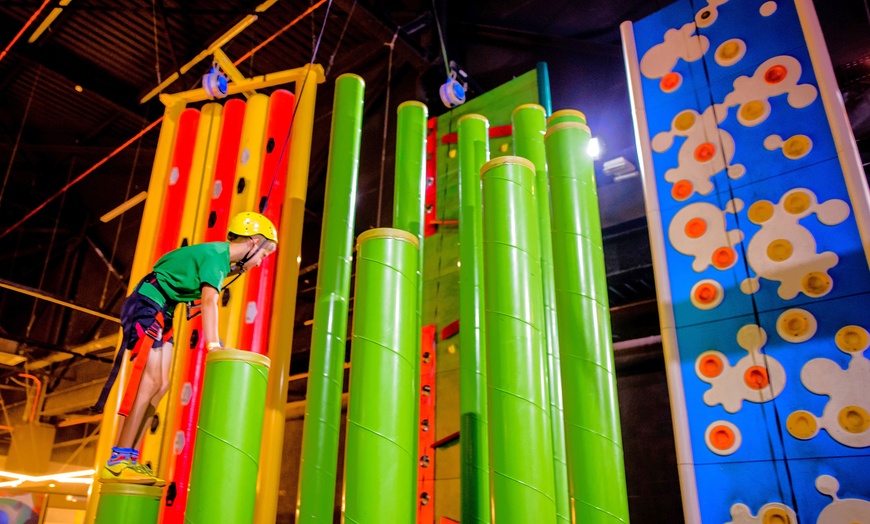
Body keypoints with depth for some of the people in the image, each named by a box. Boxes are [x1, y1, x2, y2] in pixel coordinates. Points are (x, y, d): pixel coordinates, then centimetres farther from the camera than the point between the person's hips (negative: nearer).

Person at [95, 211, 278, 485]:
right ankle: (118, 462, -16)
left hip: (162, 313, 10)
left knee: (161, 385, 4)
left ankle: (129, 459, 7)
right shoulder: (216, 255, -19)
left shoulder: (222, 255, 9)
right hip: (147, 305, -10)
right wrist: (214, 347, -40)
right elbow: (210, 301, -33)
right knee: (150, 381, -17)